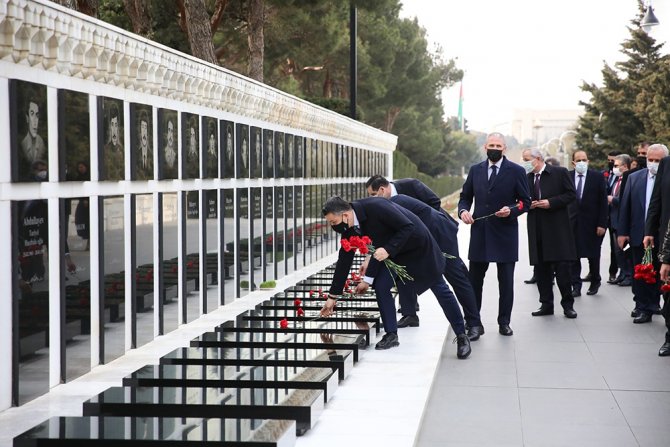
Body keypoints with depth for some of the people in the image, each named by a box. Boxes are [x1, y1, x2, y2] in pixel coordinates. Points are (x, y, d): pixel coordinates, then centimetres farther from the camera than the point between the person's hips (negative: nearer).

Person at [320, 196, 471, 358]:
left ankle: (461, 336, 15)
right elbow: (344, 260, -4)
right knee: (381, 285, -10)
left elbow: (408, 227, -29)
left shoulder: (375, 206, -35)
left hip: (419, 246, -6)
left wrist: (388, 249, -38)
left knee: (440, 290, 4)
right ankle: (391, 334, 1)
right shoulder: (349, 229, -12)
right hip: (394, 254, 6)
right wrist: (332, 296, -2)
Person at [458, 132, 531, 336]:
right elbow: (465, 196, 15)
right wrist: (463, 210, -5)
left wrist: (512, 211, -18)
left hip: (505, 233, -2)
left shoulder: (516, 171, -2)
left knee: (506, 281, 5)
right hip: (480, 233, 3)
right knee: (474, 280, 5)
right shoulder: (475, 170, 8)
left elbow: (525, 201, 0)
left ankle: (504, 322, 15)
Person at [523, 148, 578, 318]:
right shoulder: (527, 178, 10)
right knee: (541, 268, 5)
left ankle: (568, 304, 5)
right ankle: (546, 304, 13)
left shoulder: (560, 173, -1)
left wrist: (551, 202, -13)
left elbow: (571, 195, -4)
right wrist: (529, 204, -4)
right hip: (537, 229, 4)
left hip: (557, 227, -4)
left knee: (562, 266, -5)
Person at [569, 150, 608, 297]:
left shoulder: (598, 177, -2)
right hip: (572, 223, 1)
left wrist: (602, 224, -9)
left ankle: (595, 282, 28)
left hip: (592, 223, -1)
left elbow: (603, 202, -4)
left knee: (593, 255, 9)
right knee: (574, 256, 0)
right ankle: (576, 286, 6)